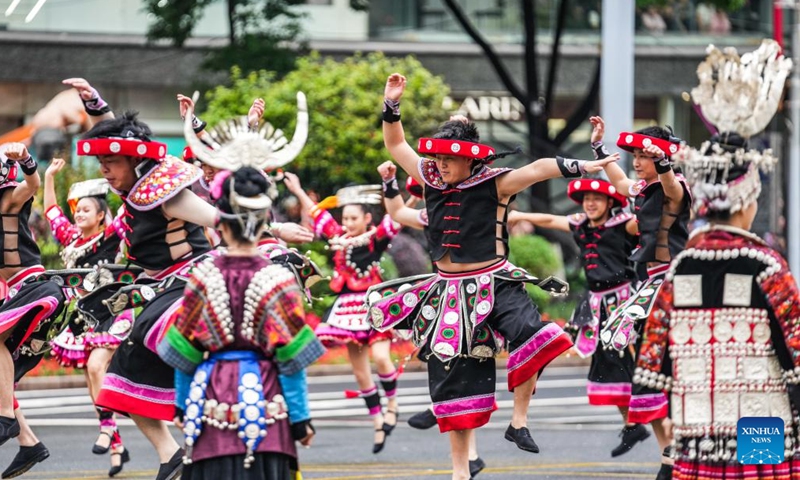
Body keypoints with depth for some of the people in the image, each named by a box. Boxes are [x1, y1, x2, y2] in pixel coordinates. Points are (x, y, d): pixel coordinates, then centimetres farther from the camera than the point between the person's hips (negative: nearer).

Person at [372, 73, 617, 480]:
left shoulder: (495, 184, -10)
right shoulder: (431, 180, 3)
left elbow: (537, 170, -20)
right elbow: (396, 146, 11)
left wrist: (580, 167, -31)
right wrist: (391, 106, 1)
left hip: (493, 285, -4)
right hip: (449, 290, 4)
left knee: (532, 336, -32)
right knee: (455, 377, 6)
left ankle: (519, 421, -14)